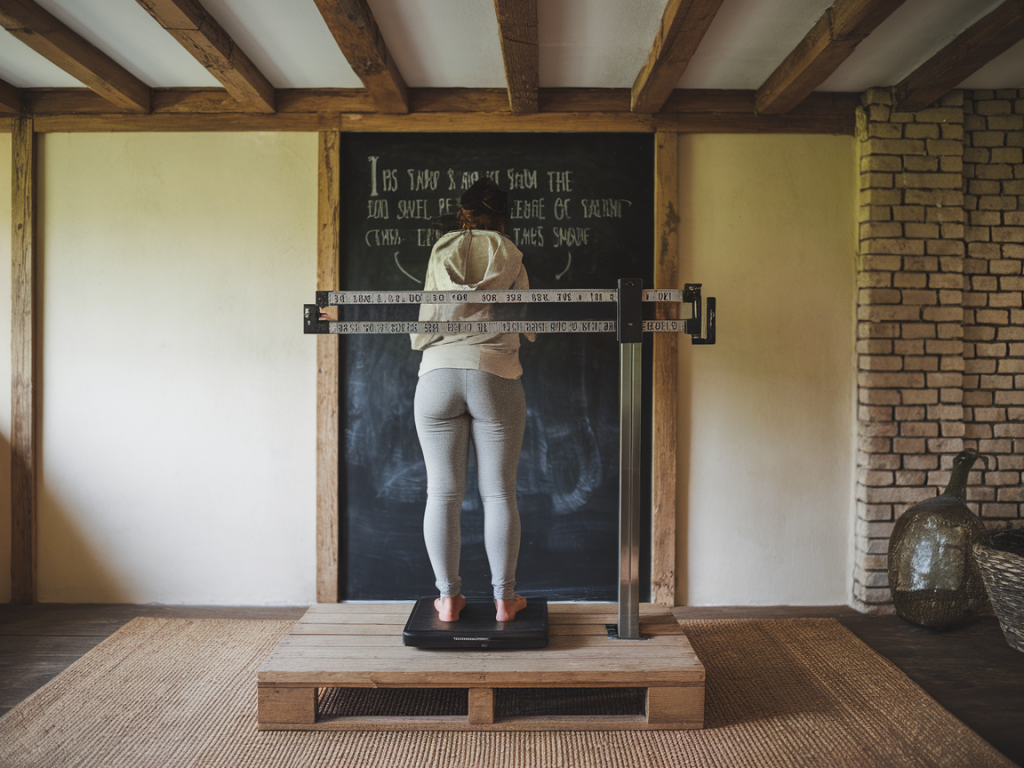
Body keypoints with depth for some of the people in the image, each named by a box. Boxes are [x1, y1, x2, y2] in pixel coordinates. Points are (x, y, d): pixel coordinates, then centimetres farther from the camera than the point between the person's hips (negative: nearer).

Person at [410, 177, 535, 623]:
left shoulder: (440, 252, 10)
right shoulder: (511, 256, 6)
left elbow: (419, 336, 11)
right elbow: (529, 329, 11)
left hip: (437, 376, 1)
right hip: (496, 378, -1)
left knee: (442, 493, 6)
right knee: (498, 493, 6)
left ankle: (448, 598, 12)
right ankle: (504, 598, 12)